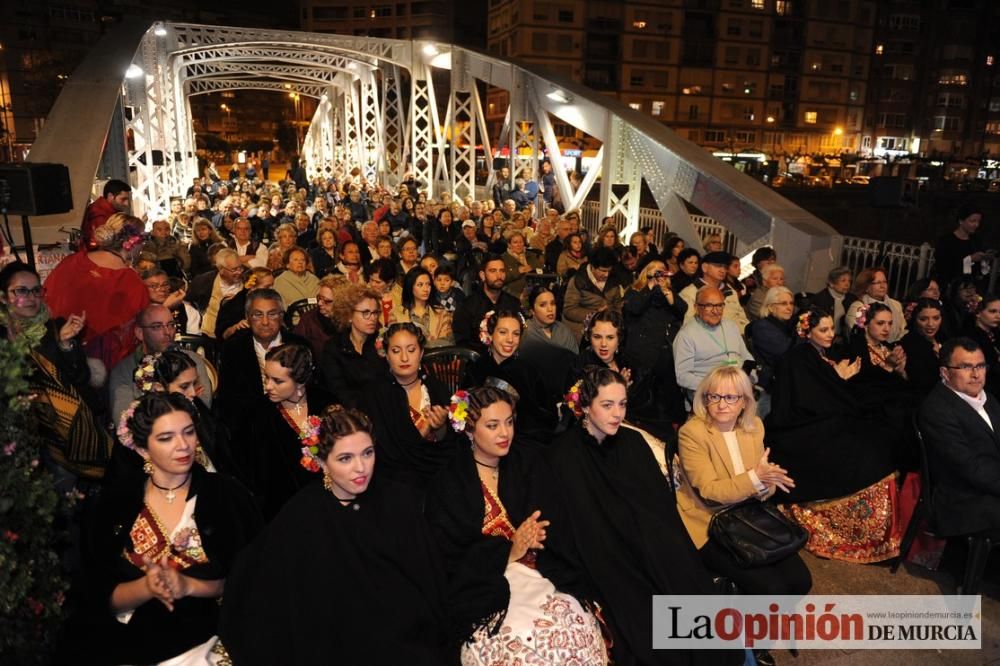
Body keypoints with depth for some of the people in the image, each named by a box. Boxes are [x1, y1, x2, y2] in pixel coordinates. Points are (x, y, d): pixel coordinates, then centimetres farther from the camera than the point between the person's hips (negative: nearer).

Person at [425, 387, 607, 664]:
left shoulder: (530, 465, 7)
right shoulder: (447, 485, -2)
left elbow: (557, 529, 4)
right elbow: (450, 558, -4)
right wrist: (509, 551, -12)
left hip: (541, 576, 3)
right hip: (484, 584, -2)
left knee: (574, 626, -23)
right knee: (522, 638, -28)